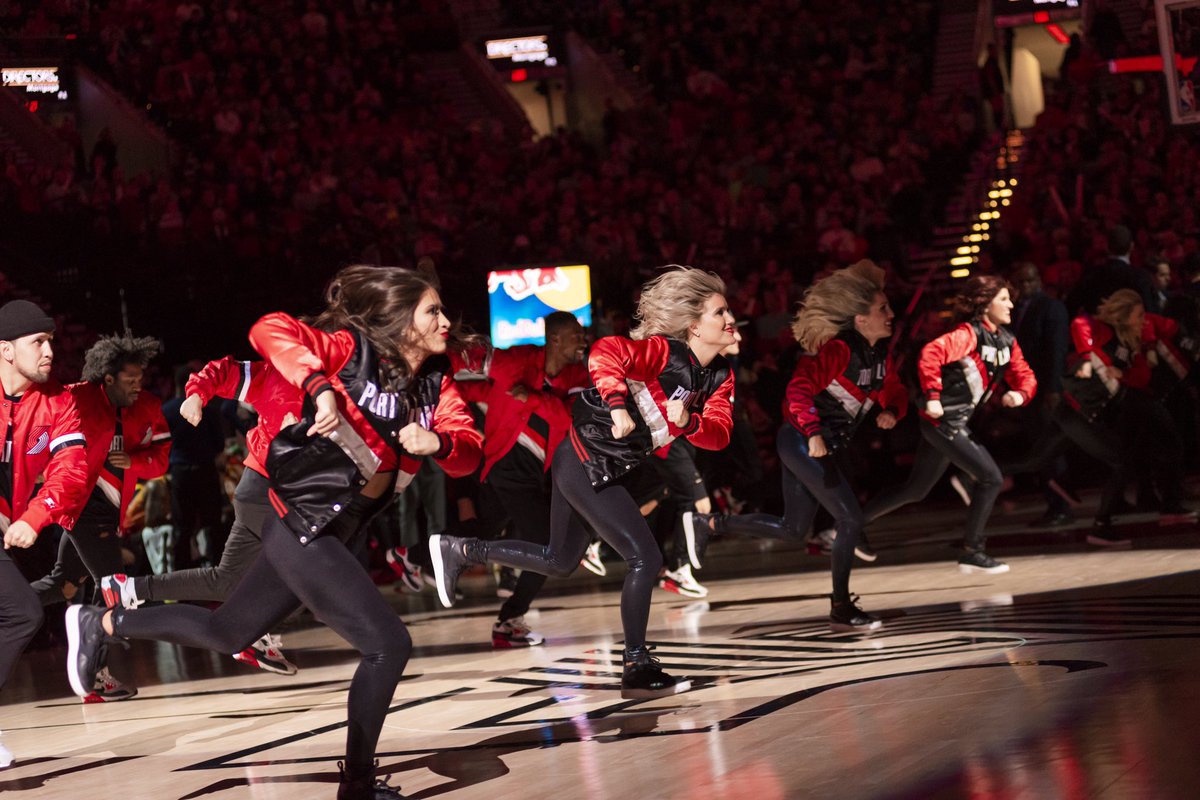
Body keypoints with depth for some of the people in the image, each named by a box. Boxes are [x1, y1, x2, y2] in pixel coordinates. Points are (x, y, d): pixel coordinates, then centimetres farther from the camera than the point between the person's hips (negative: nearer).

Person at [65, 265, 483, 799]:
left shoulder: (435, 383, 4)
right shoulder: (355, 349, -15)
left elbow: (469, 451, -1)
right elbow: (270, 330, -24)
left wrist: (438, 440, -22)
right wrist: (320, 386, -36)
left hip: (333, 536, 8)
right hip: (302, 525, -8)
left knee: (226, 633, 23)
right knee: (388, 644, -12)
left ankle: (99, 623, 39)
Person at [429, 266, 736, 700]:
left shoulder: (720, 376, 3)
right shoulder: (665, 353, -22)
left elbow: (719, 434, -7)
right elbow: (605, 352, -38)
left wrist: (688, 422, -25)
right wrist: (618, 406, -46)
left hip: (604, 469, 10)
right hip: (587, 464, -10)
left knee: (560, 562, 23)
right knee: (645, 559, -11)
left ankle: (457, 551, 34)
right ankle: (638, 670, -2)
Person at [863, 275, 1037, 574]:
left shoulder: (1006, 341, 11)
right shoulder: (969, 334, -16)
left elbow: (1024, 376, 15)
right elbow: (931, 353, -29)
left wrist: (1020, 393, -8)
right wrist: (933, 396, -32)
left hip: (958, 424, 9)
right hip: (943, 421, -9)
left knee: (915, 490, 18)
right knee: (991, 478, -12)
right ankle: (972, 552, -3)